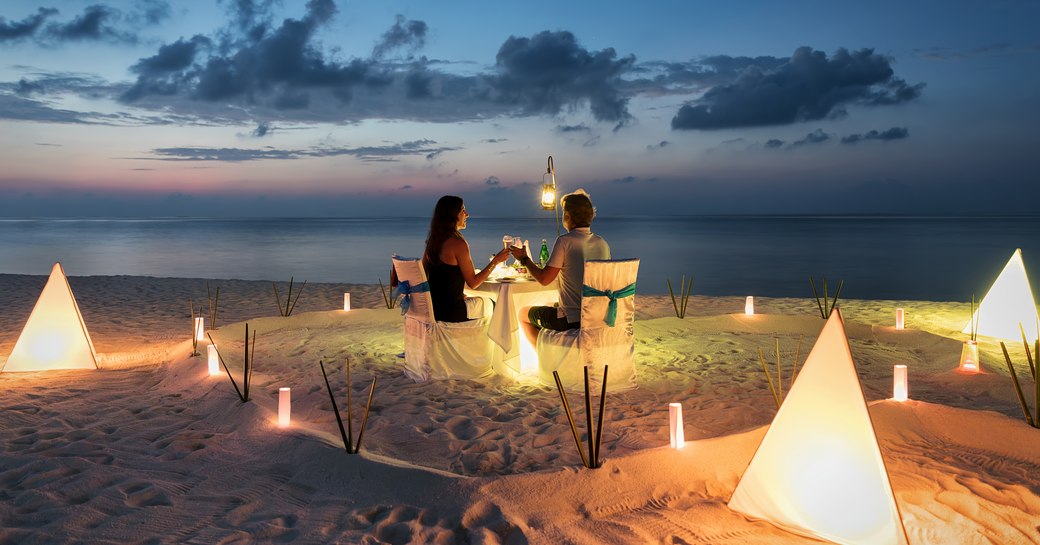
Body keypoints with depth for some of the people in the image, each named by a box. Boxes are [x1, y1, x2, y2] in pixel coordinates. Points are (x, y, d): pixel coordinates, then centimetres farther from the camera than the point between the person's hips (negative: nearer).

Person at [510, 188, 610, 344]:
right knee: (553, 307, 36)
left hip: (572, 320, -7)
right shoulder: (603, 243, 5)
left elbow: (544, 279, -13)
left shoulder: (565, 241, -14)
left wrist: (524, 259, 4)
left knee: (523, 314, 19)